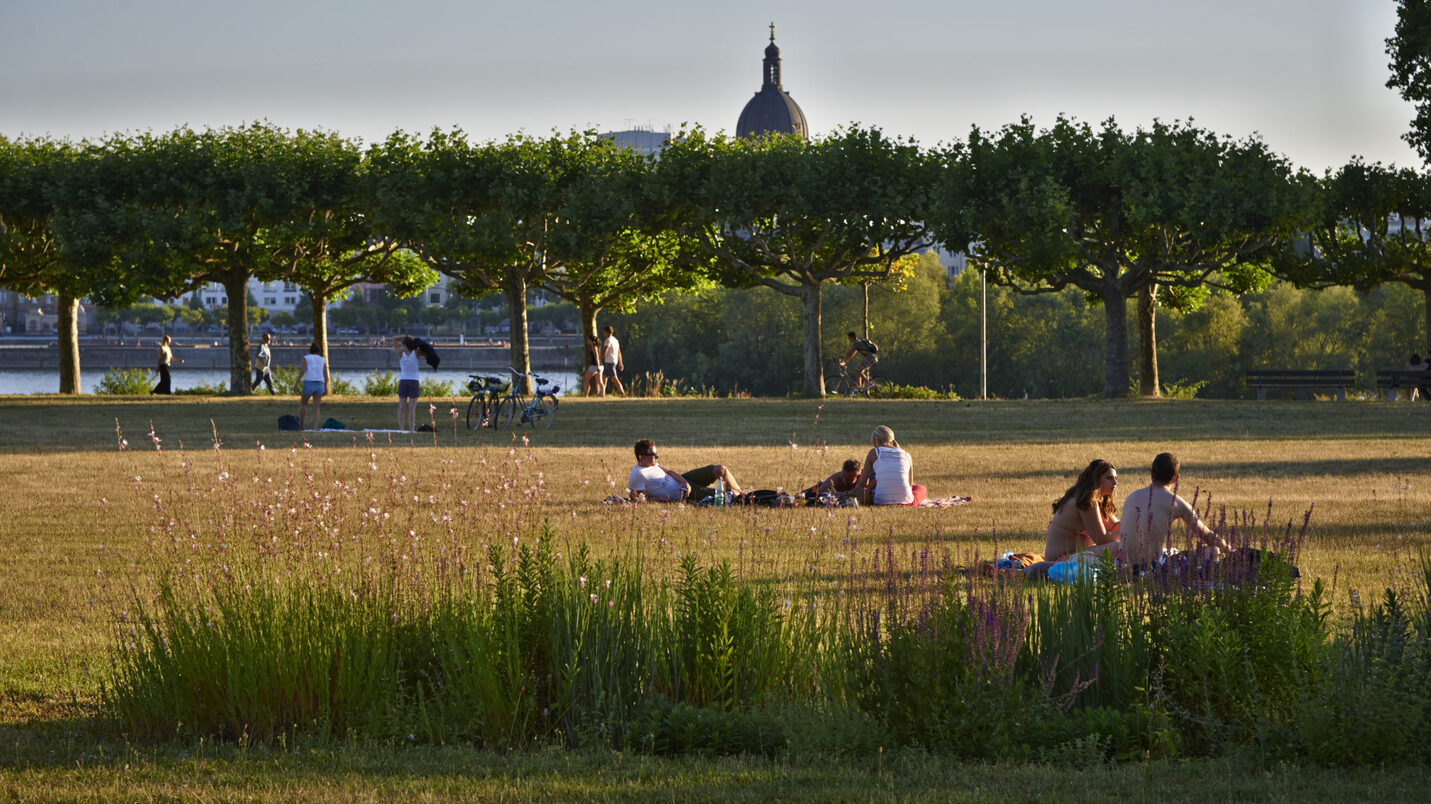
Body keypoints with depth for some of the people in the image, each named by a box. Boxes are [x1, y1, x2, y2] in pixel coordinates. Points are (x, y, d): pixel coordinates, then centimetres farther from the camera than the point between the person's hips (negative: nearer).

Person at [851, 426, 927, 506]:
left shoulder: (874, 452, 7)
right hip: (905, 501, 0)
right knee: (922, 489, 35)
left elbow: (862, 483, 11)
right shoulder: (907, 455, 12)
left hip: (882, 501, 0)